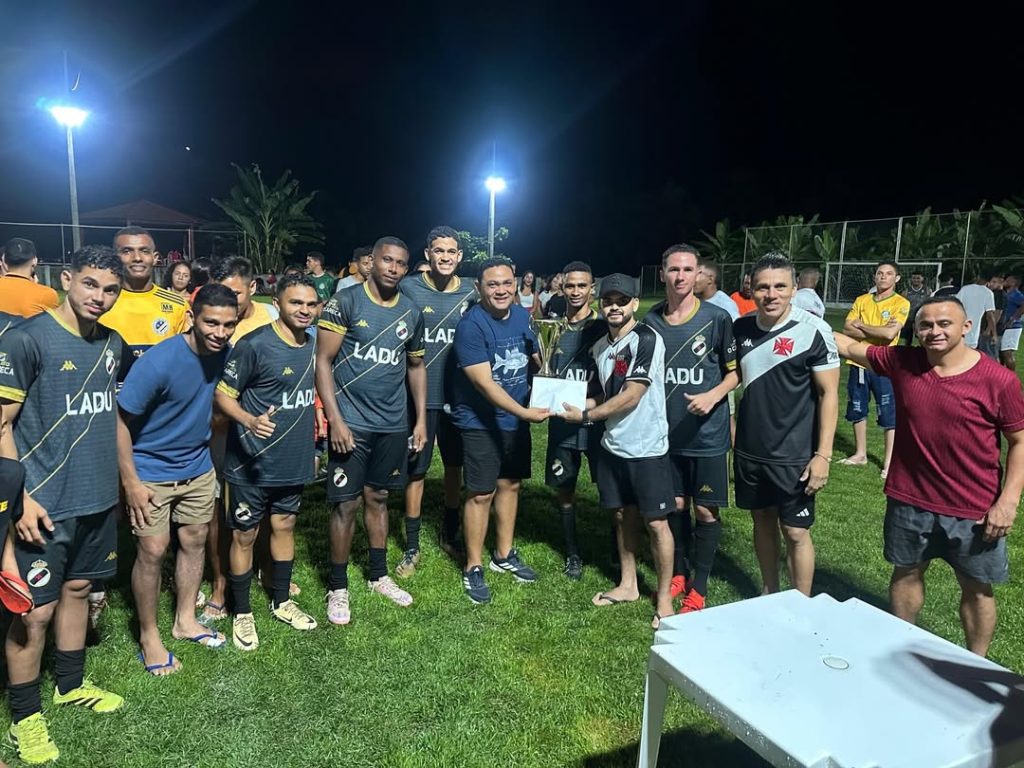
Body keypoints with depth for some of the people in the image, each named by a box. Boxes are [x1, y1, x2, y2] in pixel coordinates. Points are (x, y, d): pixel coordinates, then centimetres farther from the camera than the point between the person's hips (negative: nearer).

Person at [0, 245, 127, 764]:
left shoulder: (112, 345, 6)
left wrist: (119, 476, 15)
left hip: (98, 498, 6)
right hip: (44, 505, -6)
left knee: (77, 588, 20)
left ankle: (71, 685, 39)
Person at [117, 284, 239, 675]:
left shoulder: (225, 352, -10)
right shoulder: (159, 362, -27)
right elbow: (121, 420, -20)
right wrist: (131, 482, -19)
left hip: (198, 467, 6)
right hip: (151, 471, -5)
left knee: (194, 541, 14)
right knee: (153, 550, -2)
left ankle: (185, 619, 32)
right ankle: (149, 635, 18)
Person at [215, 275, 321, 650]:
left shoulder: (314, 344, 3)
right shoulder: (254, 345, -18)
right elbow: (222, 393, -15)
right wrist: (250, 421, -31)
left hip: (294, 460, 6)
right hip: (252, 463, -6)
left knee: (284, 525, 19)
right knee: (244, 535, 8)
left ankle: (281, 601, 37)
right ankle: (242, 613, 26)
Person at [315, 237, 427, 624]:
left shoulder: (411, 312, 6)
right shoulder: (345, 301, -9)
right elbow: (323, 361, -10)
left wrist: (421, 420, 10)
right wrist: (335, 420, -16)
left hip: (393, 425, 4)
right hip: (351, 423, -4)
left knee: (377, 498, 16)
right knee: (346, 504, 2)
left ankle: (379, 575, 30)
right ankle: (338, 588, 18)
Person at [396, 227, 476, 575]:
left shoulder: (471, 293, 2)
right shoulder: (408, 288, -5)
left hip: (457, 395, 3)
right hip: (419, 395, -3)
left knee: (455, 464, 16)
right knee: (415, 470, 5)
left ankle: (450, 534, 35)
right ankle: (412, 547, 19)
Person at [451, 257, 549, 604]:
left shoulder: (522, 315, 2)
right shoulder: (471, 325, -20)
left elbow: (535, 356, 18)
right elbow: (484, 382, -25)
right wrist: (525, 412, -29)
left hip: (517, 418, 7)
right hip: (481, 422, -7)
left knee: (510, 484, 16)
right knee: (481, 493, -1)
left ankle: (504, 554, 34)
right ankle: (473, 569, 16)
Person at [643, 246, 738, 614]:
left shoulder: (717, 318, -9)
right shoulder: (651, 321, 1)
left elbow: (735, 371, -3)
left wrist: (713, 396, -21)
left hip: (707, 434, -3)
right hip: (667, 432, 3)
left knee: (705, 510, 5)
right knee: (676, 505, 14)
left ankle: (699, 588, 20)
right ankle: (677, 574, 32)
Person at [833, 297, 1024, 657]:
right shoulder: (902, 362, -5)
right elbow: (851, 347, 6)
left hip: (974, 511, -3)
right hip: (909, 502, 3)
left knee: (977, 587, 12)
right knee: (906, 574, 18)